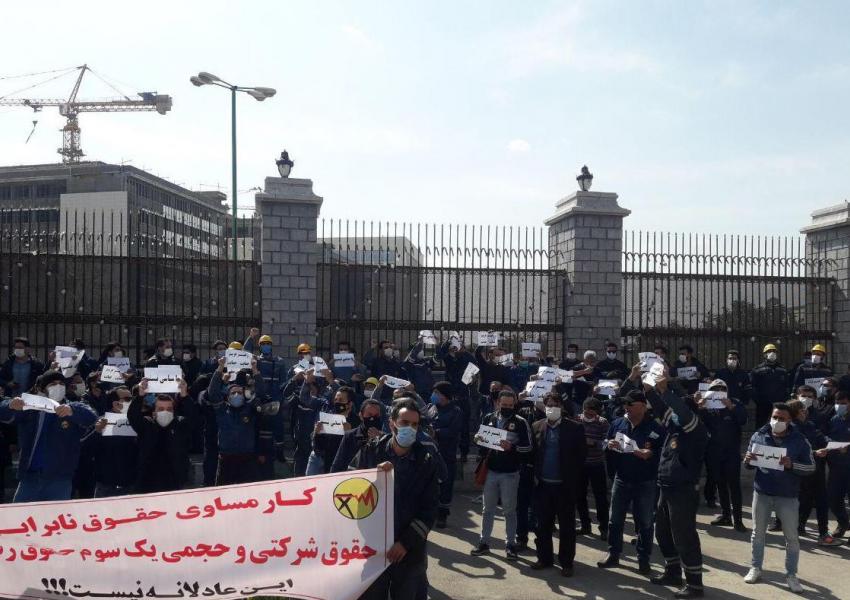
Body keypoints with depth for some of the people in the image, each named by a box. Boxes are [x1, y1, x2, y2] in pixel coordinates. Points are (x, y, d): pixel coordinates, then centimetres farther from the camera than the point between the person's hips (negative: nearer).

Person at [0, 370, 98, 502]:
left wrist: (72, 411, -37)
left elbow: (91, 417, -16)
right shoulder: (29, 408, 10)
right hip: (29, 476, 3)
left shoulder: (75, 409, 2)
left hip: (59, 478, -2)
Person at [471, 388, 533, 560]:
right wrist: (483, 459, 3)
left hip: (510, 473, -3)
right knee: (488, 509, 11)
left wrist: (512, 448, -24)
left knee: (509, 510, 5)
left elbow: (528, 447, -8)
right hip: (490, 471, 3)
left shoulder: (521, 422, -6)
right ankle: (484, 542, 20)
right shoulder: (489, 419, 5)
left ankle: (511, 544, 15)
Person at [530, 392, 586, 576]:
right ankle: (544, 558, 23)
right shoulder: (537, 427, 5)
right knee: (543, 524, 10)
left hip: (565, 485, -3)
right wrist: (535, 474, 2)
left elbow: (581, 455, -1)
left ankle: (566, 562, 15)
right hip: (543, 485, 3)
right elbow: (532, 453, 10)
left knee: (567, 525, 6)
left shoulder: (575, 428, -4)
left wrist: (572, 477, -3)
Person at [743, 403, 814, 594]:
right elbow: (749, 464, 8)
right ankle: (755, 568, 25)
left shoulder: (799, 440, -7)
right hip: (761, 493, 2)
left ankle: (791, 574, 17)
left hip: (788, 496, -2)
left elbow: (811, 467, -5)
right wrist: (748, 461, -16)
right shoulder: (758, 436, -1)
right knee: (758, 533, 12)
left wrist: (792, 465, -23)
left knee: (791, 537, 5)